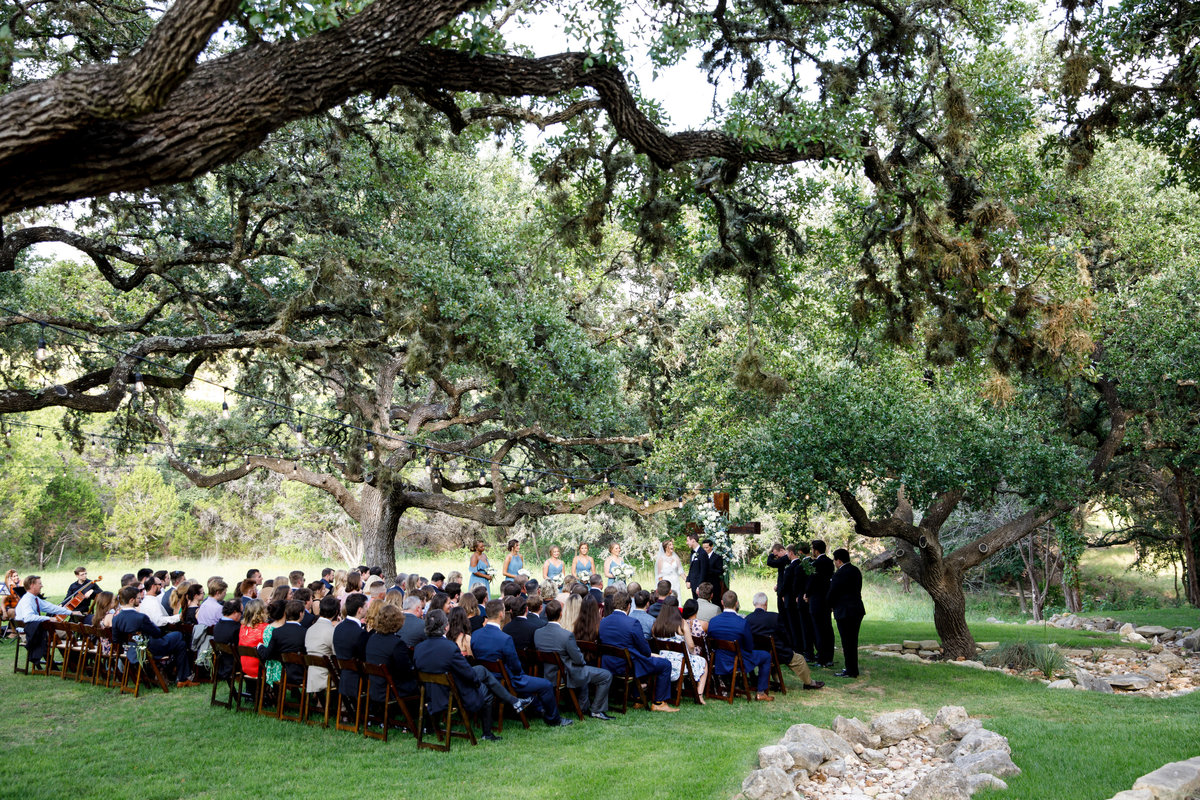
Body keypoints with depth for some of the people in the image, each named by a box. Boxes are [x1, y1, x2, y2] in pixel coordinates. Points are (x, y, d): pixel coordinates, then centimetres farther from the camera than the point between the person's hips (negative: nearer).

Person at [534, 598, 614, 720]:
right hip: (566, 676, -8)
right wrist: (583, 661, 4)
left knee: (584, 672, 36)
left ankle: (584, 707, 42)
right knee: (606, 675, 5)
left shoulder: (537, 632, -9)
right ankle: (597, 710, 14)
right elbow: (578, 659, -21)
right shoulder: (567, 635, -29)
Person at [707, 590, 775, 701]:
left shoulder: (713, 621, -10)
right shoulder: (742, 623, -22)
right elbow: (750, 648, -10)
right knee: (766, 656, 18)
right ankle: (761, 692, 19)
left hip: (717, 664, 5)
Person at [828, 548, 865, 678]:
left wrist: (831, 606, 10)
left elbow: (832, 593, -10)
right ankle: (853, 669, 24)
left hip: (845, 612, -9)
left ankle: (851, 671, 2)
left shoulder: (839, 575, -17)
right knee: (853, 641, 16)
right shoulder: (856, 570, 9)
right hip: (857, 610, 9)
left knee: (847, 643, -2)